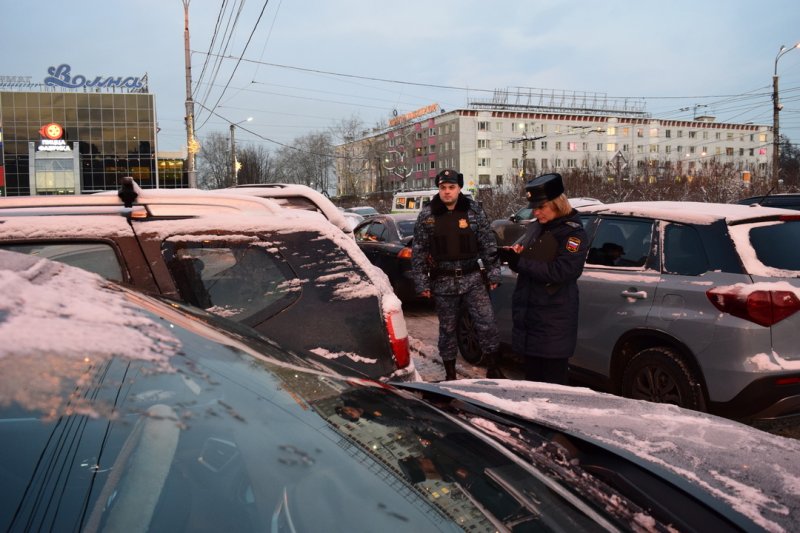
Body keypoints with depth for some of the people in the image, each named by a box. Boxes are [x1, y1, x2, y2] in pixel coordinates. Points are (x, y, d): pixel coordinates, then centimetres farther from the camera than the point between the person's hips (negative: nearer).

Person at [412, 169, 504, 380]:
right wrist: (421, 283, -2)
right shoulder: (427, 215, -1)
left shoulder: (474, 210, 0)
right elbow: (418, 251, 1)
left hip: (472, 278, 0)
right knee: (447, 329, 10)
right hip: (443, 282, 0)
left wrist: (493, 273, 2)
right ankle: (450, 374, 24)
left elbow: (488, 244, 4)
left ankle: (493, 369, 15)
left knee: (487, 322, -3)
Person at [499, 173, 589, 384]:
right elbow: (522, 255, 20)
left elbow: (561, 271, -22)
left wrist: (519, 261, -21)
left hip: (554, 320, -7)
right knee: (532, 377, 16)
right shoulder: (534, 227, 11)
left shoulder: (573, 232, -10)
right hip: (527, 314, 7)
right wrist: (513, 253, -4)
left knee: (553, 382, -1)